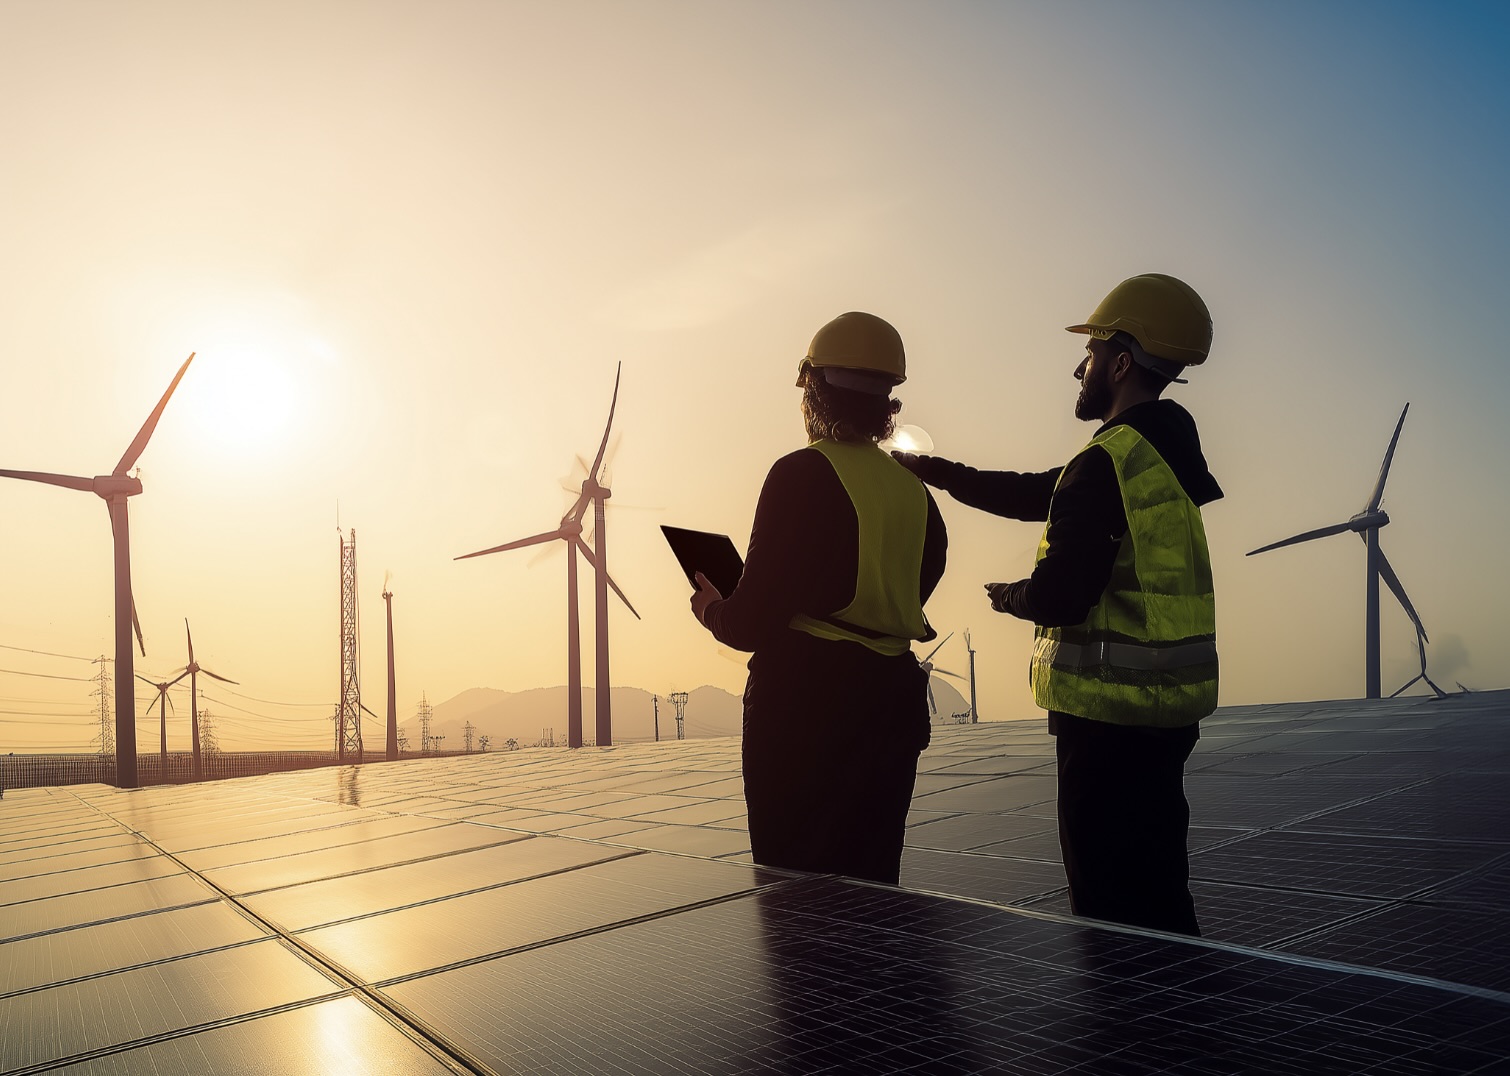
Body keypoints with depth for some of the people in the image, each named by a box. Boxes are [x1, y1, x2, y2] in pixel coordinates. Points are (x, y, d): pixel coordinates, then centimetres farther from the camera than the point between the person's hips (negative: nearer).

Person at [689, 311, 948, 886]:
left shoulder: (802, 474, -12)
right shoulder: (914, 489, 7)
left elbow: (752, 621, -14)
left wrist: (712, 610, 6)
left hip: (805, 705, -7)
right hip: (894, 695, 7)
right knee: (870, 887, 15)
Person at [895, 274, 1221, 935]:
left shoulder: (1107, 464, -19)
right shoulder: (1161, 450, 12)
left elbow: (1059, 597, -23)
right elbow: (1037, 495, 21)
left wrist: (1006, 597, 0)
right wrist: (934, 471, 25)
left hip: (1110, 717, -10)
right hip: (1165, 709, 10)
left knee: (1112, 914, 2)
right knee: (1158, 904, 20)